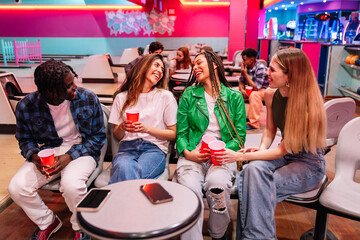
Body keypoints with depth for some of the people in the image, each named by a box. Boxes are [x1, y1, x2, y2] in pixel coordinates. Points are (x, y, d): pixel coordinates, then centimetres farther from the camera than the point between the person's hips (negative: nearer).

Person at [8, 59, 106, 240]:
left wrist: (69, 156, -18)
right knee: (16, 187, -18)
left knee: (71, 184, -33)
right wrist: (34, 156, -16)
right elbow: (25, 140, 9)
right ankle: (47, 222, 14)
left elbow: (99, 136, -4)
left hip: (81, 151, -3)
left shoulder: (88, 99, -12)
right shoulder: (26, 106, -8)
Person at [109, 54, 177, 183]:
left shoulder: (165, 96, 9)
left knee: (134, 173, -36)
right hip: (127, 147, 2)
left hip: (154, 148, -1)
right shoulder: (122, 97, 15)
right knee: (124, 168, -36)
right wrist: (122, 127, -6)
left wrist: (147, 129, -7)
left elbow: (173, 134, 6)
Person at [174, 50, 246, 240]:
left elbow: (239, 136, 6)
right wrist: (187, 152, -11)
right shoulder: (189, 95, 12)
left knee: (218, 185, -31)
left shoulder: (234, 96, 9)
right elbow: (181, 132, 9)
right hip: (193, 154, 1)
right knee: (189, 186, -31)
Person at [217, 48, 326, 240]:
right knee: (254, 169, -27)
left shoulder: (308, 104, -24)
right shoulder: (271, 95, -4)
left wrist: (241, 156, -24)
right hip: (284, 155, 6)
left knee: (259, 186, -29)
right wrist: (261, 149, -9)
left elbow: (282, 150, -22)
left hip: (309, 164, -5)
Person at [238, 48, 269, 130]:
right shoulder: (246, 67, -7)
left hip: (265, 90, -7)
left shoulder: (261, 68, -26)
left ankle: (254, 123, -28)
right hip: (251, 90, 7)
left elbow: (256, 87, -30)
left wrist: (245, 74, -29)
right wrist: (242, 89, -21)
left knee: (254, 95, -38)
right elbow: (241, 81, 3)